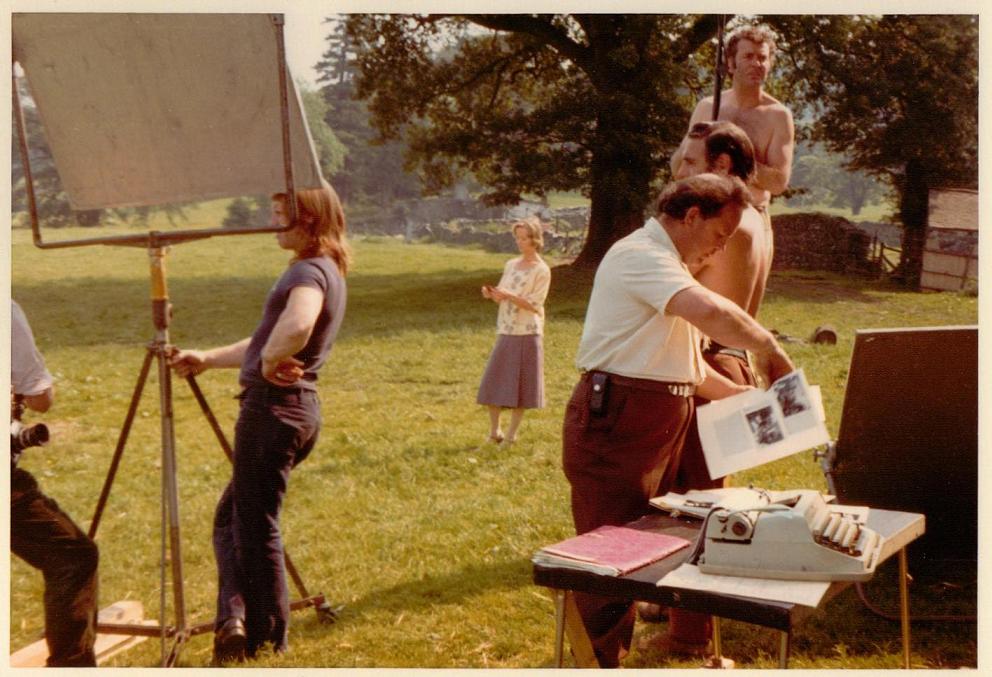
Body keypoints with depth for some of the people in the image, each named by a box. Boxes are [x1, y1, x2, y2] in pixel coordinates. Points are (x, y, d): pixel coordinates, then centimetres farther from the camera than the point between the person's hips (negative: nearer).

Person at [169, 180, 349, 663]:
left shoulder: (309, 270, -15)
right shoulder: (328, 272, 17)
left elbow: (296, 326, -39)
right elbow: (268, 341, 26)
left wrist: (270, 362, -21)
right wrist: (207, 359, 25)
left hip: (273, 407, -10)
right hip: (297, 409, 10)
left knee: (256, 527, 2)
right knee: (230, 516, 18)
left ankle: (268, 641, 13)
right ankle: (235, 619, 13)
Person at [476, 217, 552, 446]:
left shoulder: (541, 270, -7)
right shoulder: (511, 265, 10)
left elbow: (534, 304, -13)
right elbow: (502, 296, 13)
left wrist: (509, 296, -25)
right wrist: (491, 294, -9)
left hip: (527, 334, -5)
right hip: (506, 332, 5)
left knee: (520, 385, 2)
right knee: (494, 382, 4)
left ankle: (511, 434, 11)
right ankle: (494, 431, 16)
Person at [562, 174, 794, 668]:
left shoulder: (668, 266, 20)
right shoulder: (639, 254, -14)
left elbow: (684, 363, 24)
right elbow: (709, 312, -32)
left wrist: (741, 396, 17)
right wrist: (769, 349, -19)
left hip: (659, 423, 10)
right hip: (614, 422, -10)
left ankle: (618, 649, 27)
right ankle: (597, 662, 3)